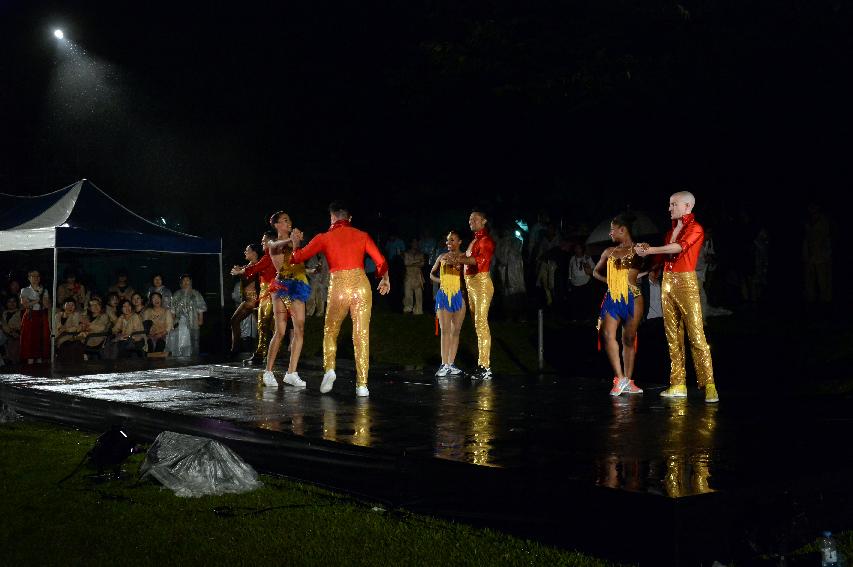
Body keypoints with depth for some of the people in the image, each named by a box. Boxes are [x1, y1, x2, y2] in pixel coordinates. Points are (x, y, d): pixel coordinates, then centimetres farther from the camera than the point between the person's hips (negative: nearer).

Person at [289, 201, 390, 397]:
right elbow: (381, 262, 5)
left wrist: (295, 242, 28)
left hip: (338, 287, -1)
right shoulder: (362, 235, 9)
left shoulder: (324, 238, 5)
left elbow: (298, 257, 8)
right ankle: (362, 384, 0)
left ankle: (329, 369, 0)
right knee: (361, 335, 4)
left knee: (330, 331, 19)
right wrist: (385, 280, 24)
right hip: (361, 285, 1)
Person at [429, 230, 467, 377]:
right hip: (443, 296, 1)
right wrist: (439, 280, -1)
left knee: (456, 331, 4)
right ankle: (444, 365, -5)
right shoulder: (442, 257, 7)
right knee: (445, 331, -3)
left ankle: (451, 363, 11)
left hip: (459, 296, 0)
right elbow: (432, 274, 17)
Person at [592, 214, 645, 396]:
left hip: (632, 297, -3)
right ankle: (620, 378, -10)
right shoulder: (609, 252, 15)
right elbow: (596, 272, 29)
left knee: (629, 339, 3)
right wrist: (608, 279, 12)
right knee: (608, 335, -14)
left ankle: (628, 381, 12)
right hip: (612, 298, 4)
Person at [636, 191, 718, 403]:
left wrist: (650, 250, -13)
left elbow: (678, 247, -19)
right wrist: (648, 249, 2)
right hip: (667, 281, 7)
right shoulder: (672, 228, 18)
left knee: (696, 334, -11)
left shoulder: (695, 228, -4)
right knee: (673, 335, 4)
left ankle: (709, 386, -11)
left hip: (686, 281, -7)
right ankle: (678, 385, 7)